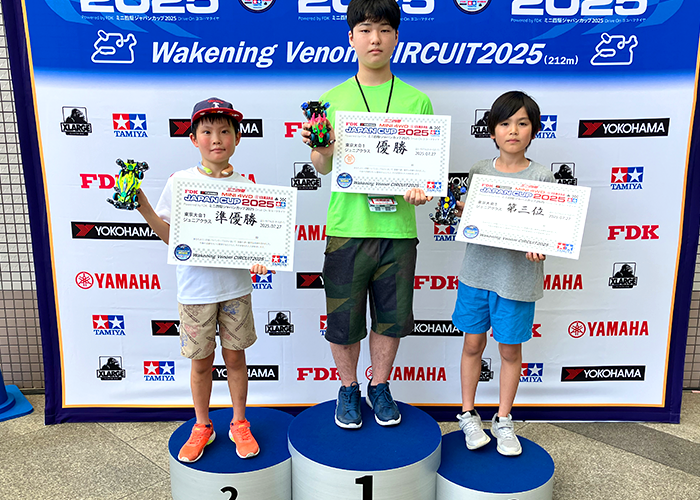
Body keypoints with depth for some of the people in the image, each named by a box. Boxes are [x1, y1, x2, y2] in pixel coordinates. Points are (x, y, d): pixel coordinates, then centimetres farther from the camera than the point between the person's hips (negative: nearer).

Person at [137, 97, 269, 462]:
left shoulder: (244, 184, 0)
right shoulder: (180, 181, -2)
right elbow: (171, 237, 1)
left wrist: (260, 257, -16)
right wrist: (142, 206, -9)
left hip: (235, 285, 1)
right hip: (195, 287, 0)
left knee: (235, 356, 12)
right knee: (201, 360, 12)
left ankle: (239, 425, 31)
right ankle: (202, 427, 33)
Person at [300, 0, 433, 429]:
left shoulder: (417, 100, 5)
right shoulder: (332, 99, 4)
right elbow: (324, 167, 3)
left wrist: (422, 188, -16)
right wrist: (317, 148, -18)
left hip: (398, 227, 1)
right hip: (347, 226, 0)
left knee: (390, 316, 13)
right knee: (343, 317, 8)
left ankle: (380, 386, 36)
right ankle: (348, 389, 33)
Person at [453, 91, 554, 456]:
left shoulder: (541, 178, -4)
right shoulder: (479, 170, 4)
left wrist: (538, 247, -23)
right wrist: (460, 211, -10)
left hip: (516, 278, -2)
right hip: (477, 272, 2)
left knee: (510, 349, 11)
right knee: (473, 344, 11)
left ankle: (503, 420, 30)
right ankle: (468, 415, 29)